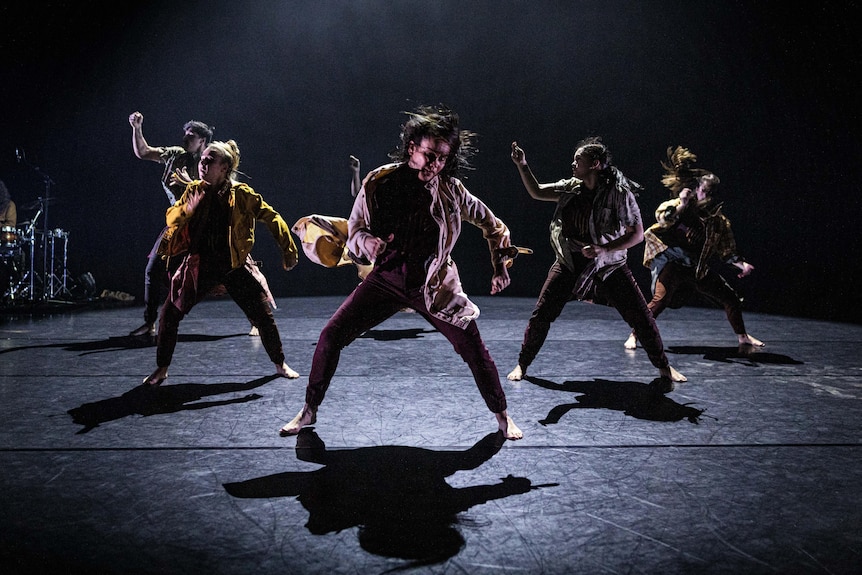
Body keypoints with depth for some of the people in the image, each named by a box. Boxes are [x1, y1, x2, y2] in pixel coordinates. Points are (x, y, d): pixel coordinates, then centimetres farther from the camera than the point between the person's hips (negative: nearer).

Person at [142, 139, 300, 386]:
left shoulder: (241, 194, -8)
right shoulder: (194, 191, -1)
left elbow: (271, 217, -3)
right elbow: (170, 219, 2)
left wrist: (288, 250, -3)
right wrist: (186, 211, -19)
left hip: (233, 266, -2)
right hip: (199, 266, 2)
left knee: (263, 315, -2)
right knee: (169, 314, 0)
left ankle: (280, 364, 19)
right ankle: (161, 369, 19)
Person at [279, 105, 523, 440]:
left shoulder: (450, 189, -11)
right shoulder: (379, 182, -12)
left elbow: (490, 224, 4)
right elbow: (355, 228, -4)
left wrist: (501, 266, 0)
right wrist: (366, 241, -28)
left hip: (435, 284, 0)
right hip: (387, 278, 1)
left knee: (473, 347, -4)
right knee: (331, 335, -7)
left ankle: (502, 416, 20)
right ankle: (309, 411, 13)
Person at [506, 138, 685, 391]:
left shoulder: (619, 192, -15)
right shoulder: (570, 188, -2)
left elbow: (637, 234, -14)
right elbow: (536, 192, 4)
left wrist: (604, 249, -25)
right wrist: (522, 166, -9)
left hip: (609, 267, -3)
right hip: (569, 265, 3)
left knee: (642, 318, -3)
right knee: (540, 315, -1)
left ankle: (664, 367, 17)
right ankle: (522, 364, 18)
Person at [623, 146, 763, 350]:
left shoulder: (717, 218, 8)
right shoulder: (678, 206, -2)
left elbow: (726, 250, 12)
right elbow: (663, 219, -21)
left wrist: (741, 264, 1)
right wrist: (682, 203, -26)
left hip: (699, 268, 5)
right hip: (673, 263, -5)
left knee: (731, 299, 7)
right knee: (660, 300, -23)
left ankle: (742, 337, 28)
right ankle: (633, 336, -12)